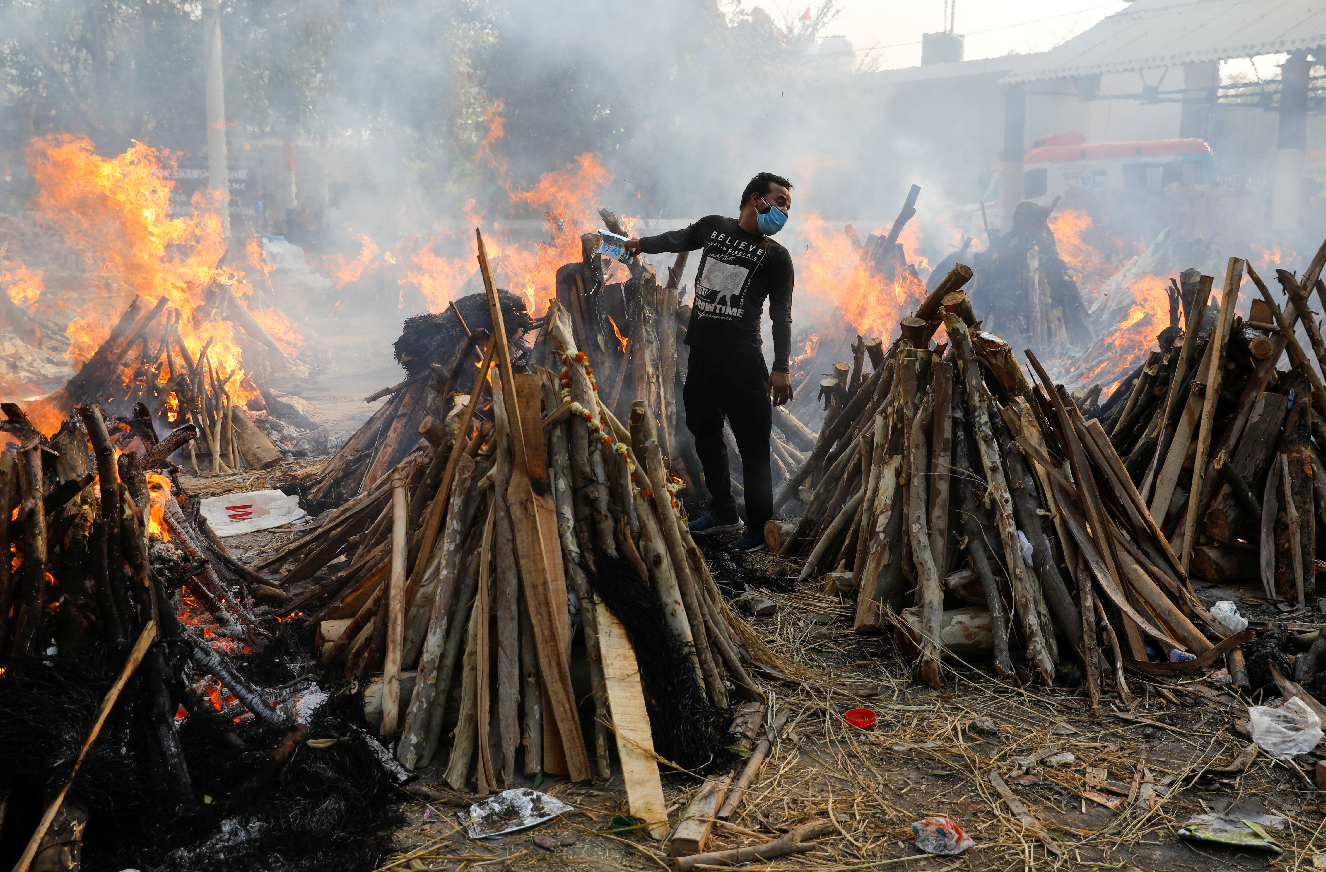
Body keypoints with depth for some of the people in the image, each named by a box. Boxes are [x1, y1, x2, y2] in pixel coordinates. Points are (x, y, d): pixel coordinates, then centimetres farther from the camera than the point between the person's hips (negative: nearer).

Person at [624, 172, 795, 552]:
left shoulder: (776, 256, 0)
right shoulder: (713, 227, 9)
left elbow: (781, 316, -2)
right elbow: (678, 239, 30)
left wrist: (781, 368, -10)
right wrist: (642, 243, 42)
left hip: (742, 358, -5)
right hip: (701, 353, 5)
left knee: (753, 445, -6)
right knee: (704, 434, 14)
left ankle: (759, 526, 2)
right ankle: (723, 512, 28)